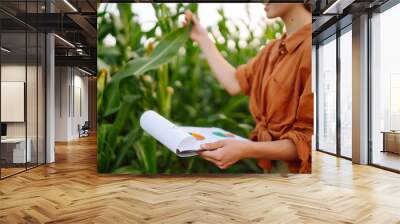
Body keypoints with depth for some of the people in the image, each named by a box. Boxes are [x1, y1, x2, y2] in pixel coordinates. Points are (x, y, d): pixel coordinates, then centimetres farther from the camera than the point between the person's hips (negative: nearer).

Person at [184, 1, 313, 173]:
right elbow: (234, 83, 3)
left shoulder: (307, 49, -21)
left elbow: (308, 139, -22)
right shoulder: (273, 49, 8)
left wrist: (246, 150, -34)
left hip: (295, 167, -7)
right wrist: (202, 38, 10)